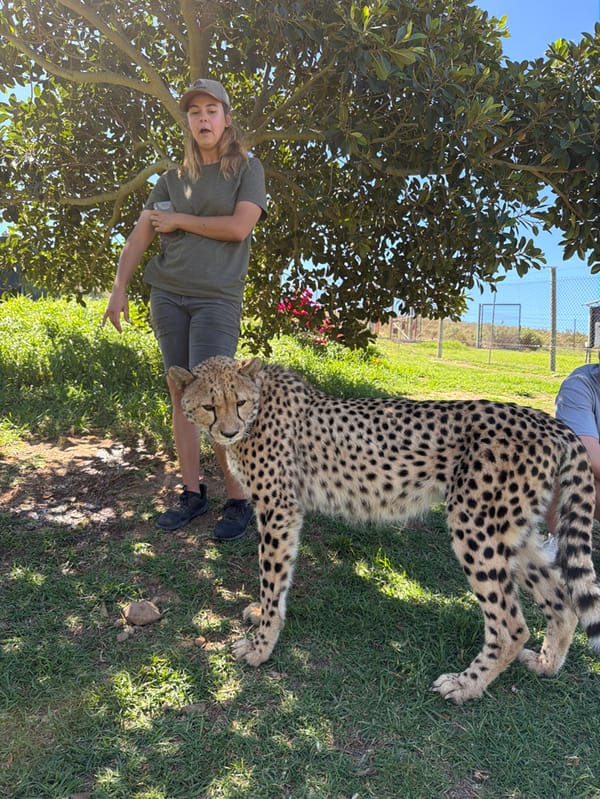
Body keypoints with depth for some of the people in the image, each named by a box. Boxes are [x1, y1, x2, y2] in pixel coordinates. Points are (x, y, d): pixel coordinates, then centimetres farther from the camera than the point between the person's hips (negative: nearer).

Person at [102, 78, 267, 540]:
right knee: (180, 396, 5)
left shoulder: (247, 169, 6)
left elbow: (239, 226, -10)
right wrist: (119, 289, 3)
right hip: (167, 294, 5)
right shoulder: (173, 179, 16)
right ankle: (192, 493, 14)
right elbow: (141, 235, 13)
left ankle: (239, 500, -3)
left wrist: (180, 220, -2)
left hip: (217, 297, -5)